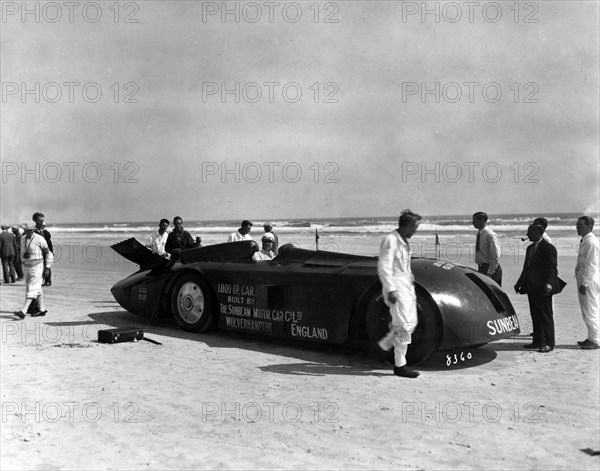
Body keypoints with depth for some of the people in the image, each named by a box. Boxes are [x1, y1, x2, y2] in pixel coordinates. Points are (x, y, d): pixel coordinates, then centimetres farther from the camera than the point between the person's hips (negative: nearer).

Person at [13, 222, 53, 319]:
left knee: (31, 289, -11)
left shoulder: (40, 239, -14)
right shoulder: (23, 239, 5)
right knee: (37, 289, 12)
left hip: (37, 267, -7)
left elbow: (48, 254, -8)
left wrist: (47, 268, -12)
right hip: (26, 267, 7)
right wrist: (23, 262, 20)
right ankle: (42, 310, 21)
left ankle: (23, 312, -17)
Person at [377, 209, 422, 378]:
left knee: (411, 322, 12)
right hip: (396, 287, -10)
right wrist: (390, 290, -26)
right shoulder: (391, 240, -15)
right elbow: (384, 267, -22)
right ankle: (400, 365, 1)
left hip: (406, 286, 10)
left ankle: (385, 343, 27)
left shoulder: (403, 241, 14)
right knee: (404, 326, -8)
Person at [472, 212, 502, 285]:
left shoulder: (490, 235, -15)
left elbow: (496, 257, -18)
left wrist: (489, 273, -20)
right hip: (481, 268, 8)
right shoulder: (479, 233, 10)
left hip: (491, 268, -8)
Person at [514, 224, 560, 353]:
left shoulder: (548, 248, -11)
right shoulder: (530, 248, 16)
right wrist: (519, 283, 17)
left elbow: (552, 268, -16)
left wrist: (548, 283, -27)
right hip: (532, 287, 8)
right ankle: (538, 341, 20)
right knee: (535, 315, 12)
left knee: (546, 315, -2)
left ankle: (549, 343, 4)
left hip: (543, 288, -8)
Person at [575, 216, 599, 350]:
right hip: (584, 281, 10)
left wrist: (584, 284, -21)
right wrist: (582, 283, 16)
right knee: (587, 312, 15)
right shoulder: (585, 241, 14)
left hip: (589, 282, -10)